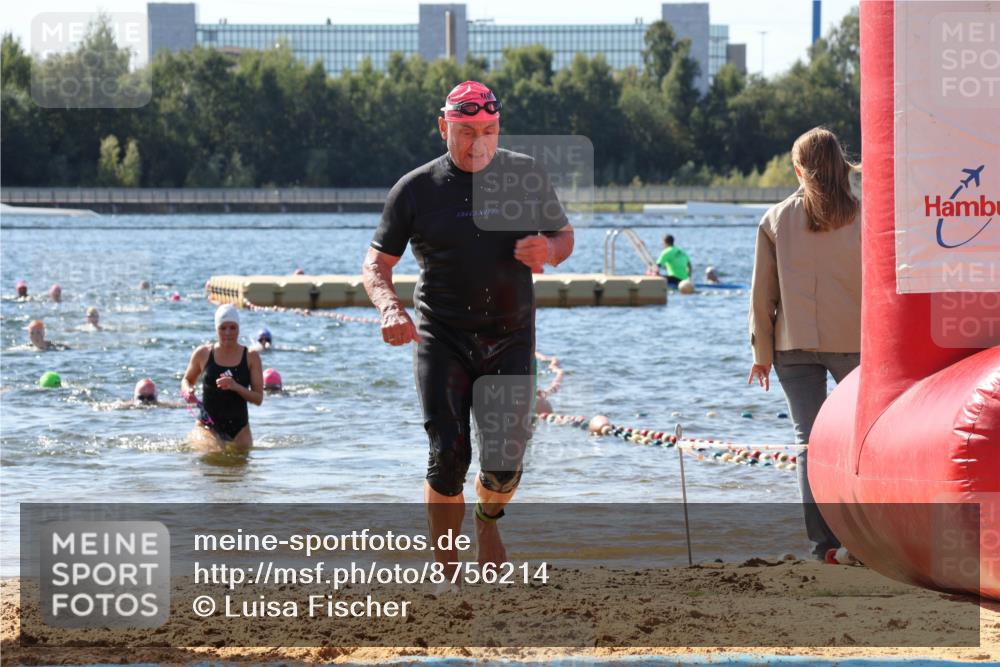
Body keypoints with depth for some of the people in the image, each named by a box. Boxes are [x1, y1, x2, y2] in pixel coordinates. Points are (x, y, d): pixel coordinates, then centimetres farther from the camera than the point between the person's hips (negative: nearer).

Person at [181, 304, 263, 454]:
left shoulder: (251, 357, 0)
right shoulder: (203, 354, 1)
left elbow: (259, 399, -3)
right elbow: (186, 379, 18)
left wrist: (236, 387, -21)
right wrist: (188, 391, -6)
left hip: (239, 428, 2)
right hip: (208, 426, -2)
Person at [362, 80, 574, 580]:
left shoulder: (526, 175, 4)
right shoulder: (416, 189, -2)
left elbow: (564, 235, 13)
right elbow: (376, 262, 2)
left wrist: (548, 250, -13)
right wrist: (389, 307, -20)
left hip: (510, 337, 1)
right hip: (441, 338, -1)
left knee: (504, 464, -4)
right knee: (448, 455, -11)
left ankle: (487, 520, 31)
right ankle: (447, 572, 2)